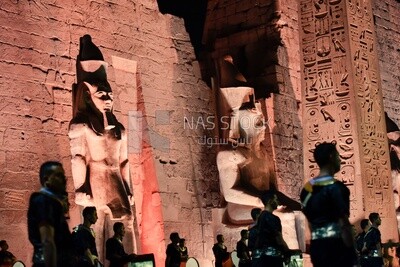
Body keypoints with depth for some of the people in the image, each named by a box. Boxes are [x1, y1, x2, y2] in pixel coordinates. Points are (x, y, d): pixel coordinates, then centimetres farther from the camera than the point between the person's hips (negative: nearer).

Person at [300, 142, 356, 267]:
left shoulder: (306, 189, 13)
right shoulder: (335, 187, -11)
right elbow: (344, 224, -15)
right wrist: (353, 256, -13)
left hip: (316, 246, 8)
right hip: (336, 246, -8)